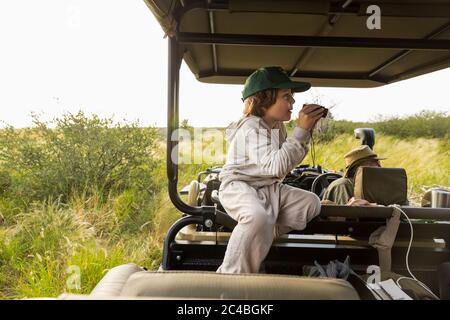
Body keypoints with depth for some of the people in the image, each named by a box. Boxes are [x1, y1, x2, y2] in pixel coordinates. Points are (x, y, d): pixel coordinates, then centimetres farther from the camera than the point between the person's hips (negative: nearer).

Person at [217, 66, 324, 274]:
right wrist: (301, 131, -31)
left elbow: (290, 159, 17)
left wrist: (306, 131, 4)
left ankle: (263, 236, -1)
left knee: (311, 202, 0)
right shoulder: (251, 128, -22)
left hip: (269, 188, 9)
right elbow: (276, 167, -35)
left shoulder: (278, 126, 8)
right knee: (258, 217, -39)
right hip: (239, 187, -9)